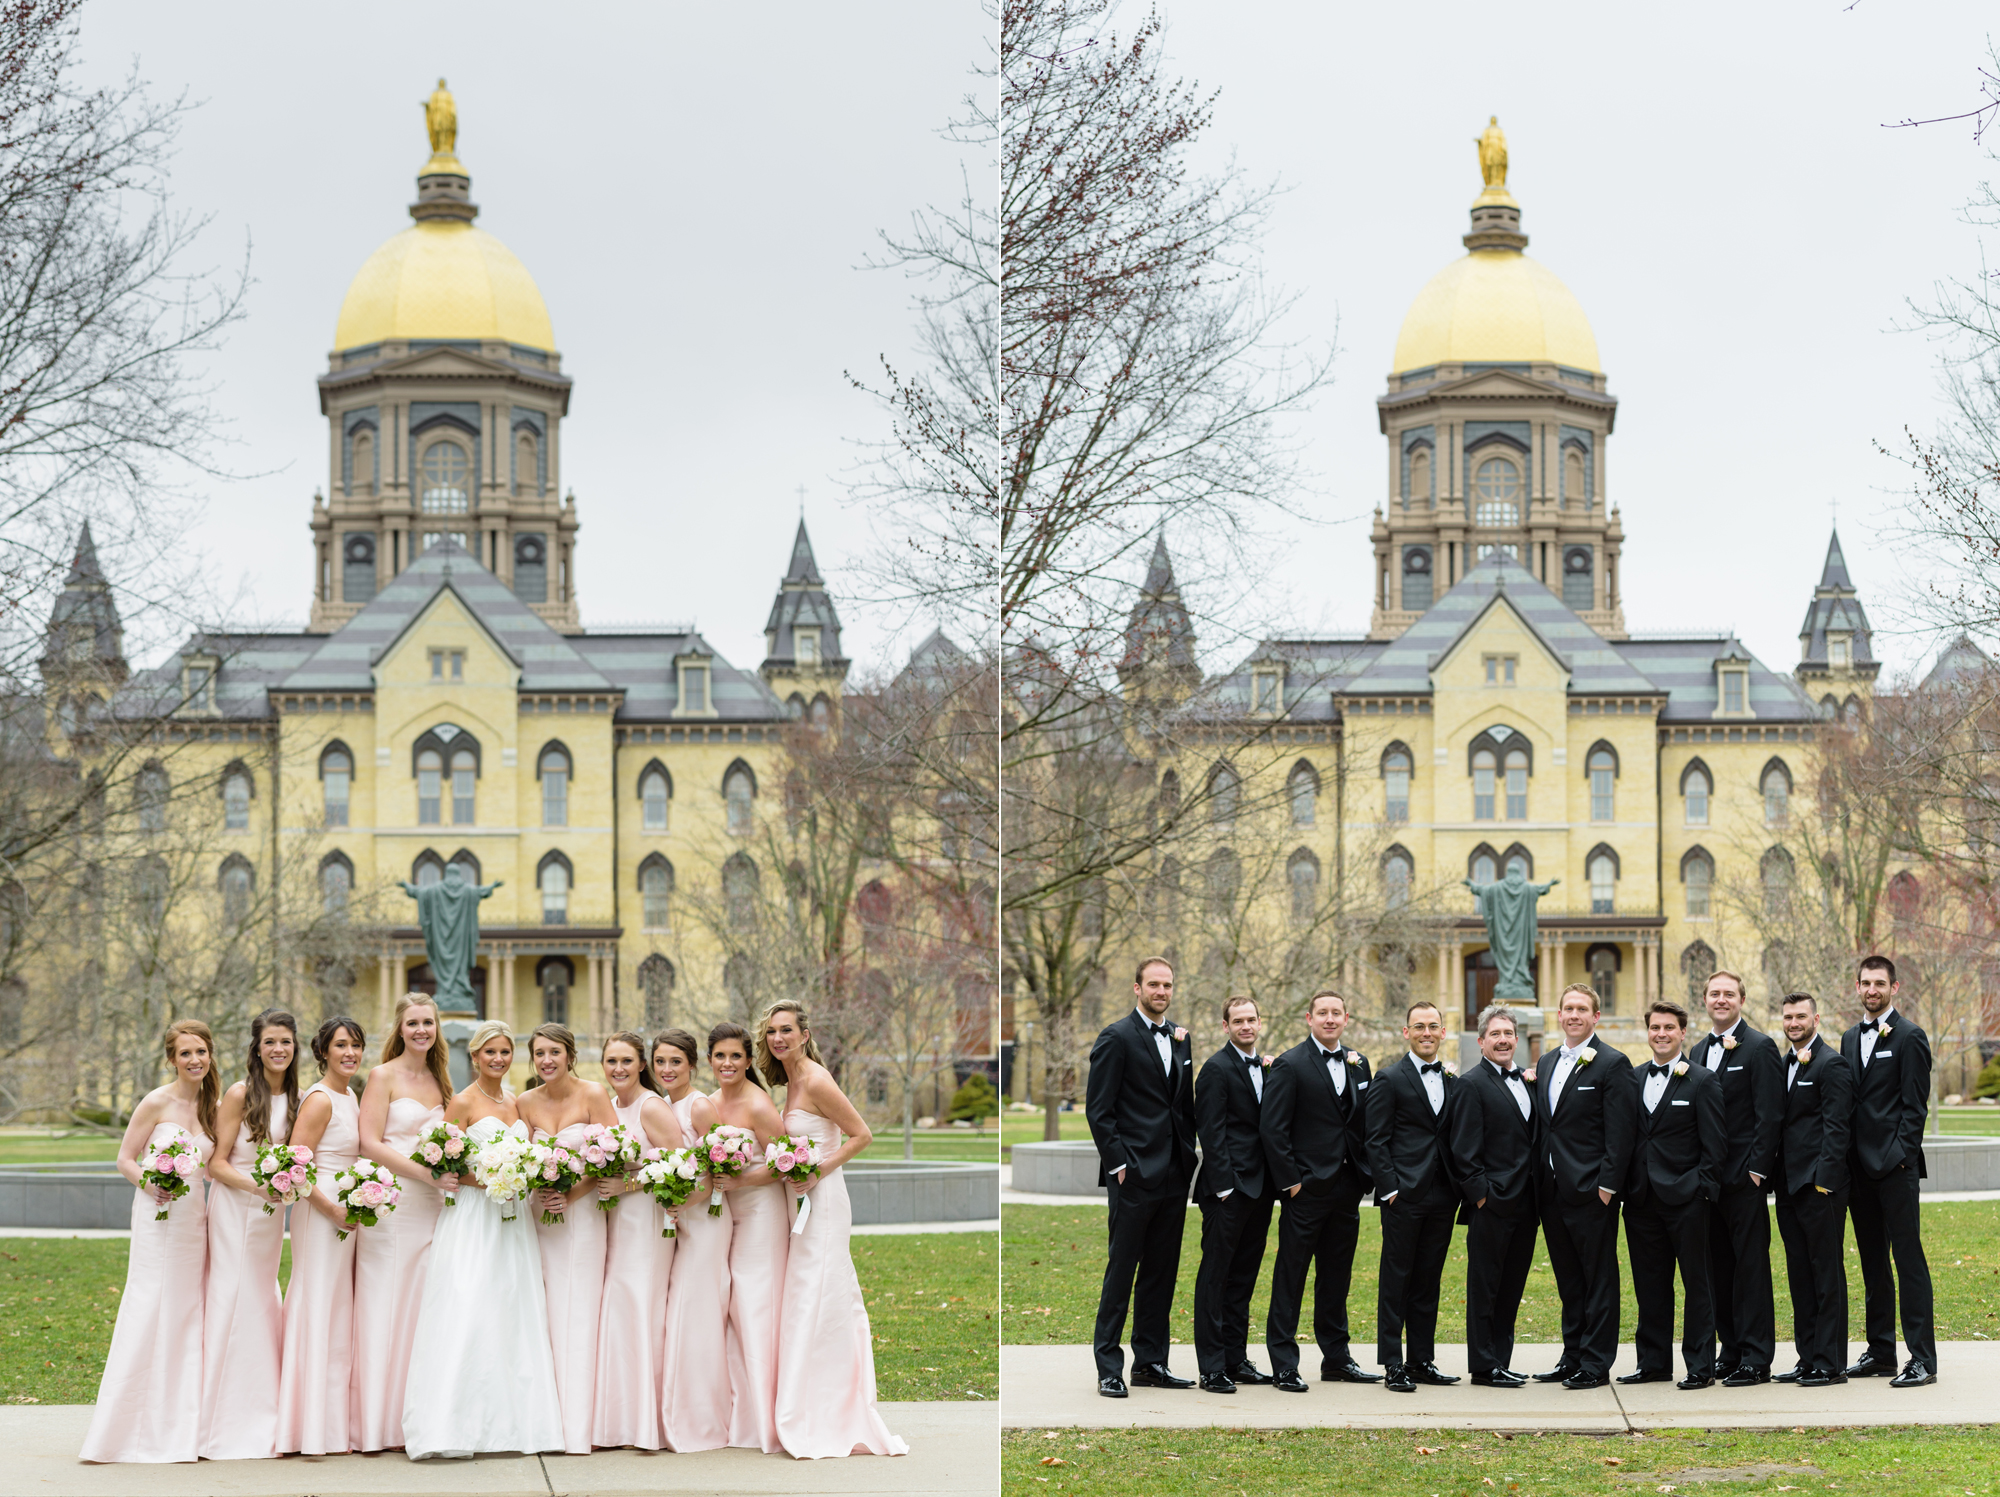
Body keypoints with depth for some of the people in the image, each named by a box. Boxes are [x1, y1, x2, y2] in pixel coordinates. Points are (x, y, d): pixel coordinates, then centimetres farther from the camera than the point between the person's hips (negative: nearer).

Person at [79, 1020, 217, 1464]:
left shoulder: (208, 1106, 12)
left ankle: (181, 1429, 11)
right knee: (150, 1313, -8)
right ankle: (135, 1430, -4)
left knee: (187, 1317, 6)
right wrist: (150, 1183, -22)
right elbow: (125, 1159, -4)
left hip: (194, 1218, 6)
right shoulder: (157, 1103, -5)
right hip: (158, 1216, -6)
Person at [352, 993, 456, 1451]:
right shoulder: (384, 1076, -2)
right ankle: (382, 1425, -1)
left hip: (430, 1206, 6)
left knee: (423, 1308, 3)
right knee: (386, 1306, -4)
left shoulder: (439, 1081, 16)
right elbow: (371, 1142, -11)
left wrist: (451, 1174, 1)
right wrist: (427, 1173, -17)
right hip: (391, 1202, -6)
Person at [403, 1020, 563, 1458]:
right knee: (468, 1314, -14)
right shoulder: (463, 1103, -3)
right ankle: (454, 1425, -16)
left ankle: (511, 1420, 6)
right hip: (473, 1220, -7)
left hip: (513, 1221, 7)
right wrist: (481, 1179, -20)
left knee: (513, 1317, 3)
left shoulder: (515, 1104, 16)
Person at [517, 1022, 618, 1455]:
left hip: (582, 1212, -3)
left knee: (577, 1314, -6)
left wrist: (572, 1195, -15)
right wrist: (536, 1190, -11)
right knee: (542, 1314, -3)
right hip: (539, 1214, 3)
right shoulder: (526, 1103, 7)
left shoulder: (593, 1095, -4)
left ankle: (577, 1429, -6)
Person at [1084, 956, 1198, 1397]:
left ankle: (1150, 1362, 17)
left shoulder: (1180, 1039, 14)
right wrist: (1119, 1164, -14)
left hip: (1174, 1175, 7)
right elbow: (1098, 1109, -9)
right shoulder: (1117, 1038, -6)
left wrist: (1189, 1158, 10)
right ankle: (1109, 1368, 1)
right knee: (1122, 1270, -3)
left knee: (1161, 1273, 10)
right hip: (1134, 1176, -7)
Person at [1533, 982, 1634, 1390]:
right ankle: (1572, 1358, 19)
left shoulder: (1612, 1063, -7)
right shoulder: (1546, 1063, 15)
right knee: (1568, 1280, 13)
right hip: (1552, 1189, 7)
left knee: (1599, 1279, -1)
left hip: (1590, 1191, -7)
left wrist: (1608, 1184, -16)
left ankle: (1596, 1365, 2)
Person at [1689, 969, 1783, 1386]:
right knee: (1719, 1268, 9)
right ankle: (1731, 1351, 16)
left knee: (1751, 1266, -4)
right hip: (1708, 1177, 7)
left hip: (1744, 1177, -7)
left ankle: (1756, 1360, -2)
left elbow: (1769, 1115, -11)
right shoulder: (1699, 1051, 16)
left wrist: (1756, 1169, -16)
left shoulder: (1760, 1048, -6)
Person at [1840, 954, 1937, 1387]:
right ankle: (1881, 1351, 18)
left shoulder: (1909, 1037, -5)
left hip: (1895, 1167, -7)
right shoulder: (1850, 1039, 16)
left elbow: (1914, 1106, -9)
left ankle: (1922, 1358, -7)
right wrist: (1847, 1159, 8)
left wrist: (1901, 1156, -15)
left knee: (1908, 1258, -8)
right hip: (1860, 1168, 7)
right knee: (1872, 1262, 11)